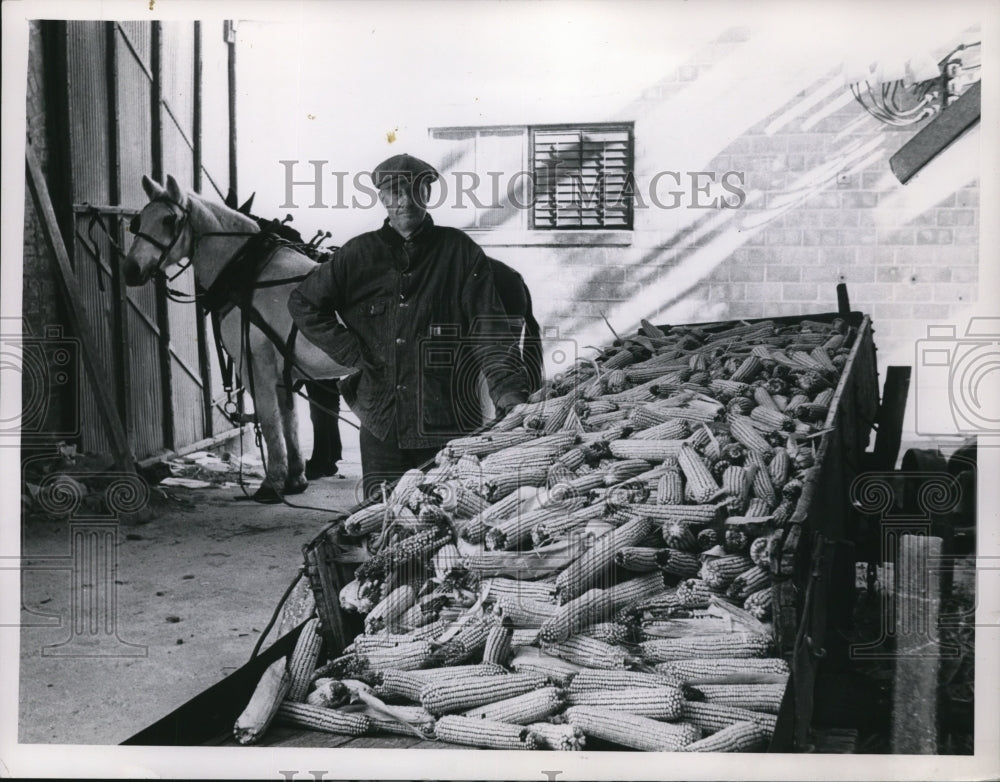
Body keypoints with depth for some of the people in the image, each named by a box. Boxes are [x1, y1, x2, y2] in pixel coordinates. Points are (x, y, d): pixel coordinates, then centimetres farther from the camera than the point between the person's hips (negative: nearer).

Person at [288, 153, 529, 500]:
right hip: (381, 422, 2)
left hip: (448, 422, -1)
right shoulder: (359, 254, 6)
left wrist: (510, 394, -19)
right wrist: (352, 352, 3)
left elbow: (490, 330, -6)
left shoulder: (460, 253, 1)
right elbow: (303, 304, 15)